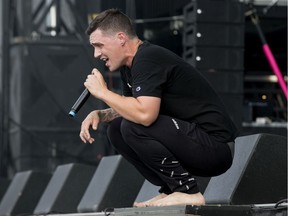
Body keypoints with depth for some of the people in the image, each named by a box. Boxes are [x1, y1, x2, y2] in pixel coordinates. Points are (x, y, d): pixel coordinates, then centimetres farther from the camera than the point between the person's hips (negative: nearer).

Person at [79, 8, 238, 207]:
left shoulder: (148, 59, -18)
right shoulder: (129, 64, 12)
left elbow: (145, 114, -32)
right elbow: (128, 110, 24)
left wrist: (102, 92, -18)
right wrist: (99, 115, 4)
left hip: (217, 146, -10)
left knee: (134, 127, -23)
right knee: (117, 129, 7)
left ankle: (187, 192, -13)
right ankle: (171, 190, 8)